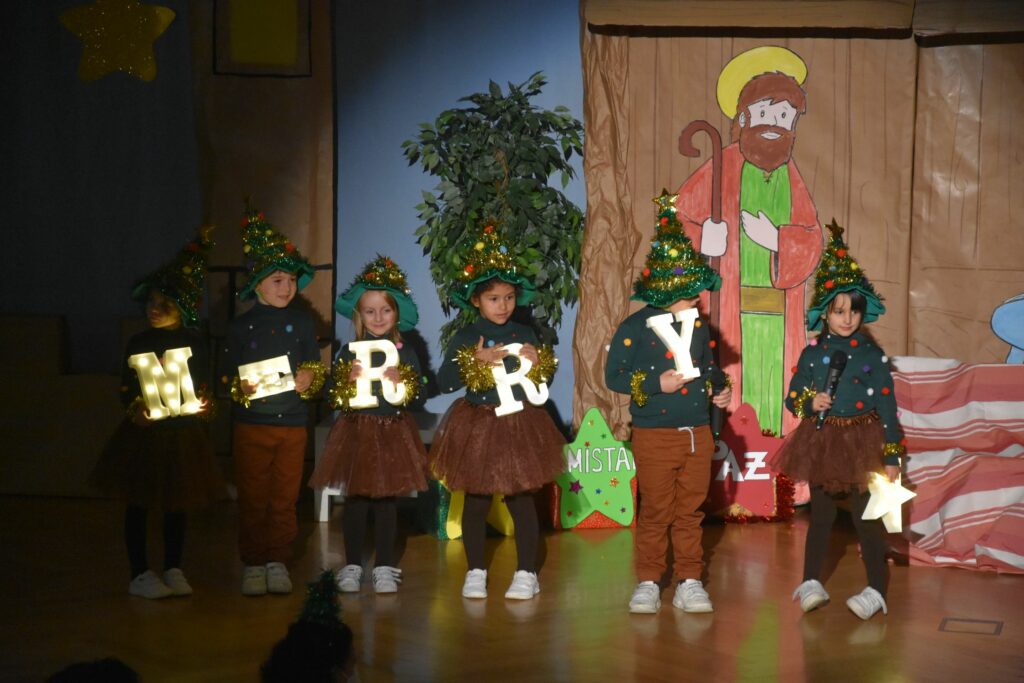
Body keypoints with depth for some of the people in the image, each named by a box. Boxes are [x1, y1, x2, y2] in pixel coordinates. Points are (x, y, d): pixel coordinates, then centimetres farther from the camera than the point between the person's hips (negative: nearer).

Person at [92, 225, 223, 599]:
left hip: (183, 434, 0)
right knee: (138, 503, 2)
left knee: (177, 503, 9)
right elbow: (126, 387, 3)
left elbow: (205, 384, 1)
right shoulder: (138, 343, 1)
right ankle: (140, 573, 9)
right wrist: (134, 407, -13)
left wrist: (204, 404, -16)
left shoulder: (194, 341, -1)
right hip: (144, 433, 0)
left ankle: (173, 569, 20)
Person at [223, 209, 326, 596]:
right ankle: (253, 564, 11)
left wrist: (308, 380, -12)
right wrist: (242, 389, -18)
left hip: (292, 421, 1)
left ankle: (278, 561, 15)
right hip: (251, 423, -1)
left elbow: (316, 367, 8)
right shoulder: (242, 326, 0)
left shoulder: (301, 321, 5)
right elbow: (228, 374, 1)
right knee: (252, 497, 3)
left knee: (285, 497, 6)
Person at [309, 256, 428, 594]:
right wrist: (349, 380, -19)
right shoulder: (349, 352, 2)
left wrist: (400, 382, -22)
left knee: (387, 500, 4)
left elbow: (416, 392, -3)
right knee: (355, 499, 3)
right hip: (356, 431, 0)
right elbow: (332, 395, -1)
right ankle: (352, 565, 13)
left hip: (393, 431, 0)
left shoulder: (405, 352, 2)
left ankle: (385, 567, 13)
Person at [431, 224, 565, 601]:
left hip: (520, 425, 1)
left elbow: (544, 380, 11)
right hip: (477, 426, -1)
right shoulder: (465, 338, -3)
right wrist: (476, 361, -22)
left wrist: (538, 363, -10)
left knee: (521, 499, 3)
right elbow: (444, 382, -12)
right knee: (476, 501, 6)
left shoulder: (525, 334, 3)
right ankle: (475, 571, 17)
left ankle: (526, 573, 12)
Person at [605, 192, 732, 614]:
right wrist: (656, 384, -17)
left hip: (698, 434, 4)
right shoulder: (636, 327, -8)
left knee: (690, 511, 10)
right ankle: (648, 582, 13)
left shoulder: (698, 327, 8)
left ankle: (689, 582, 18)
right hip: (655, 435, -4)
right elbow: (614, 376, -8)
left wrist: (718, 392, 2)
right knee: (655, 512, 3)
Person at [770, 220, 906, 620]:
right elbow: (792, 398, 8)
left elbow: (886, 407, -4)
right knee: (821, 515, 10)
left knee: (866, 517, -1)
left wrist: (891, 455, -6)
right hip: (821, 441, 2)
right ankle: (811, 583, 20)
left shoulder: (872, 356, -5)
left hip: (862, 441, -2)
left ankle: (876, 590, 6)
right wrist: (810, 403, -15)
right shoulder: (812, 354, 2)